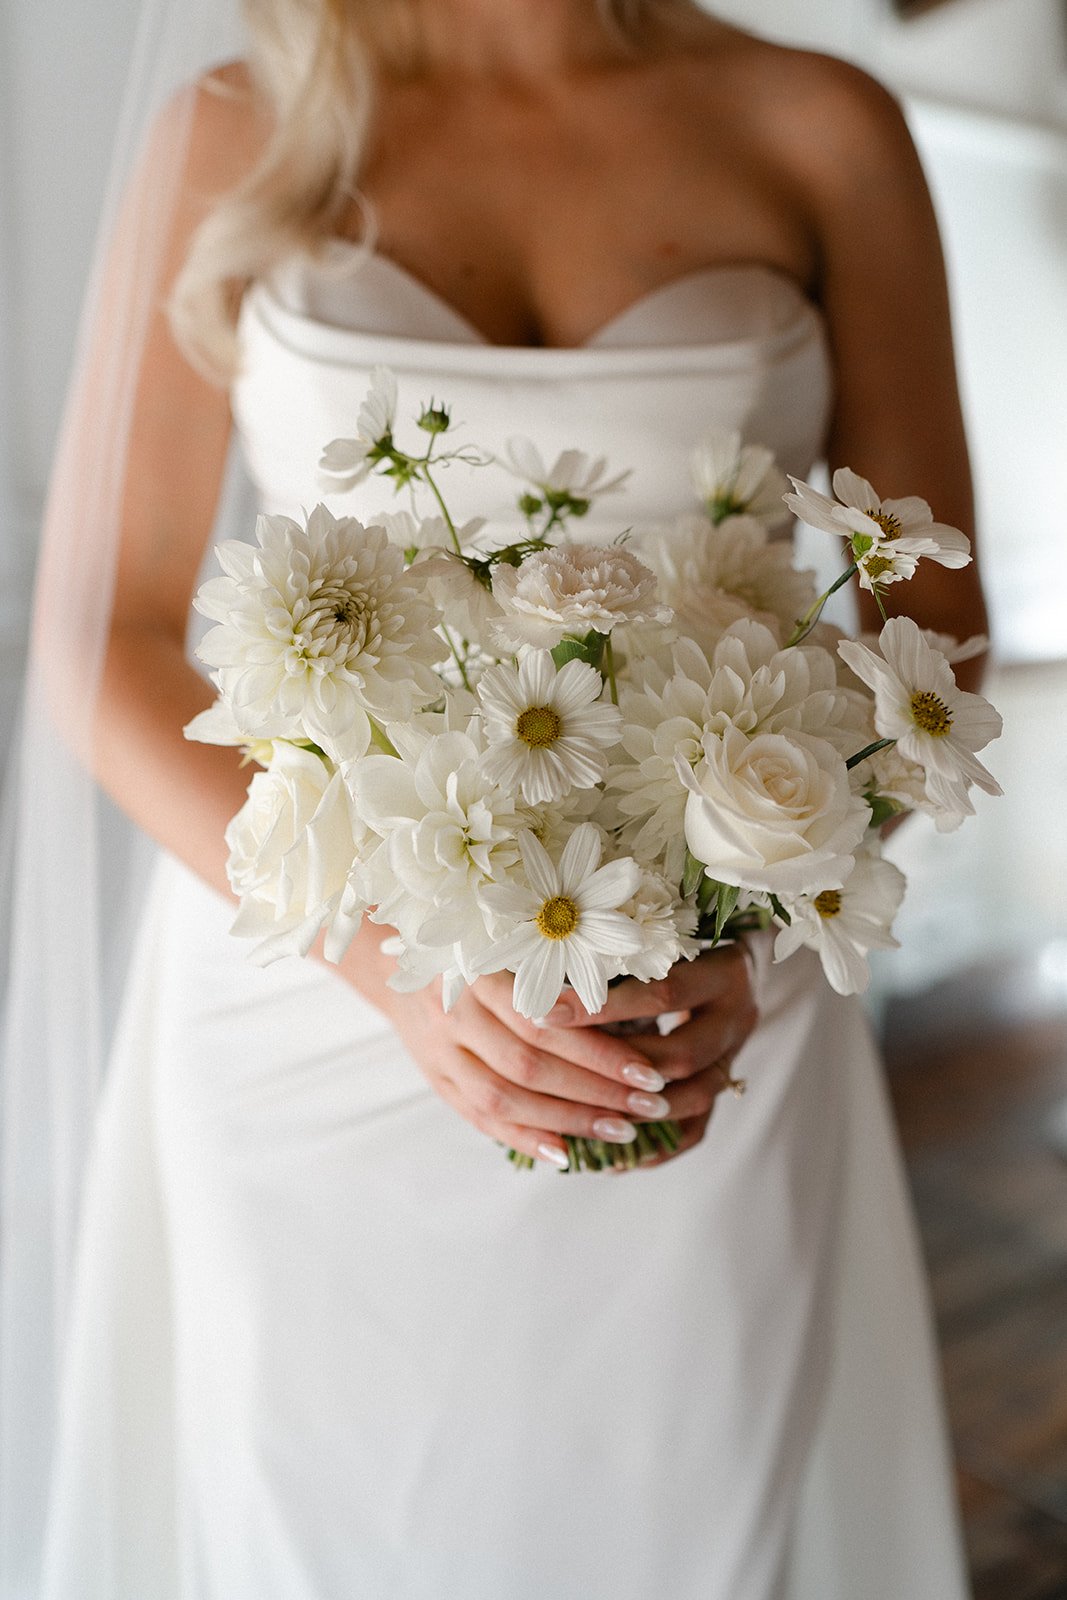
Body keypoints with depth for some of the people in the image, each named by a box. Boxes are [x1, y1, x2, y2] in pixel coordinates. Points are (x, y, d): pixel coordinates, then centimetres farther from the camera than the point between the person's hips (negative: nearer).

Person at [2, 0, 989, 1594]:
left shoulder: (824, 130, 3)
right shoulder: (236, 135, 2)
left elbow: (933, 622, 3)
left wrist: (755, 931, -15)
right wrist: (394, 958, -17)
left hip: (698, 1029, 1)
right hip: (311, 1011, 1)